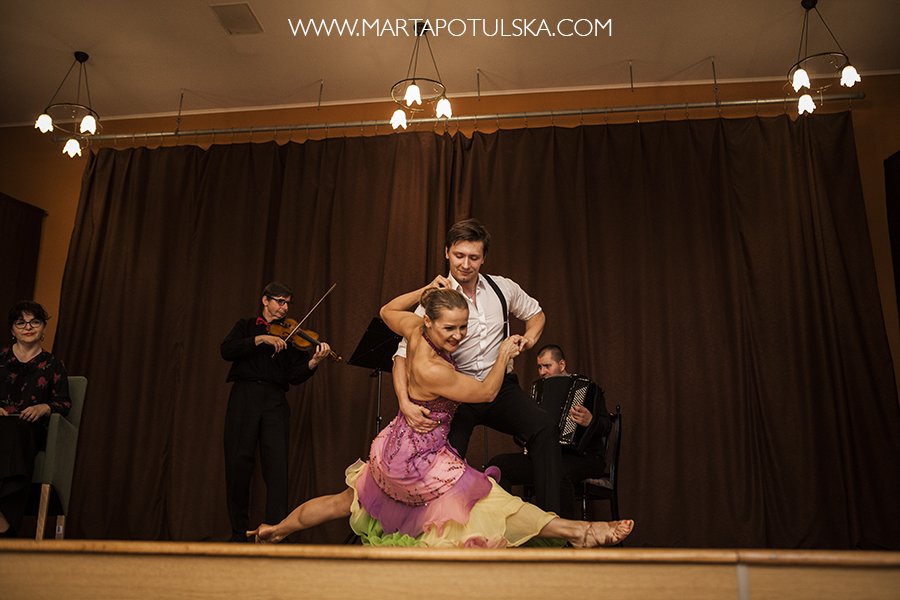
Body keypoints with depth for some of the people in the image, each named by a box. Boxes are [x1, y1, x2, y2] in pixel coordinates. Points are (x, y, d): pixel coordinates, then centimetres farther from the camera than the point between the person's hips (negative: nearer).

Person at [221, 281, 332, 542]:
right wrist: (261, 339, -13)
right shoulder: (246, 326, 16)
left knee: (277, 466, -9)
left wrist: (313, 362, -16)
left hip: (275, 402, 1)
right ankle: (239, 532, 12)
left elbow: (294, 376, 4)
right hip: (244, 397, 0)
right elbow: (226, 350, -4)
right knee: (238, 464, -2)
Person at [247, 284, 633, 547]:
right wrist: (504, 354, -3)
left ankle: (276, 529, 42)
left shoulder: (417, 330, -10)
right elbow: (487, 392, -17)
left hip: (390, 450, 9)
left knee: (344, 502, 28)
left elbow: (387, 311, 14)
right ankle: (578, 533, -6)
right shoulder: (432, 369, -31)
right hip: (416, 462, -9)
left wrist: (426, 291, 6)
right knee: (490, 499, -9)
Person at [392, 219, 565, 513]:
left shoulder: (502, 288, 4)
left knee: (544, 427, -25)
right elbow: (405, 354, -15)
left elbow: (535, 314, 24)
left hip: (500, 387, 2)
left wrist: (528, 339, 1)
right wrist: (405, 403, -32)